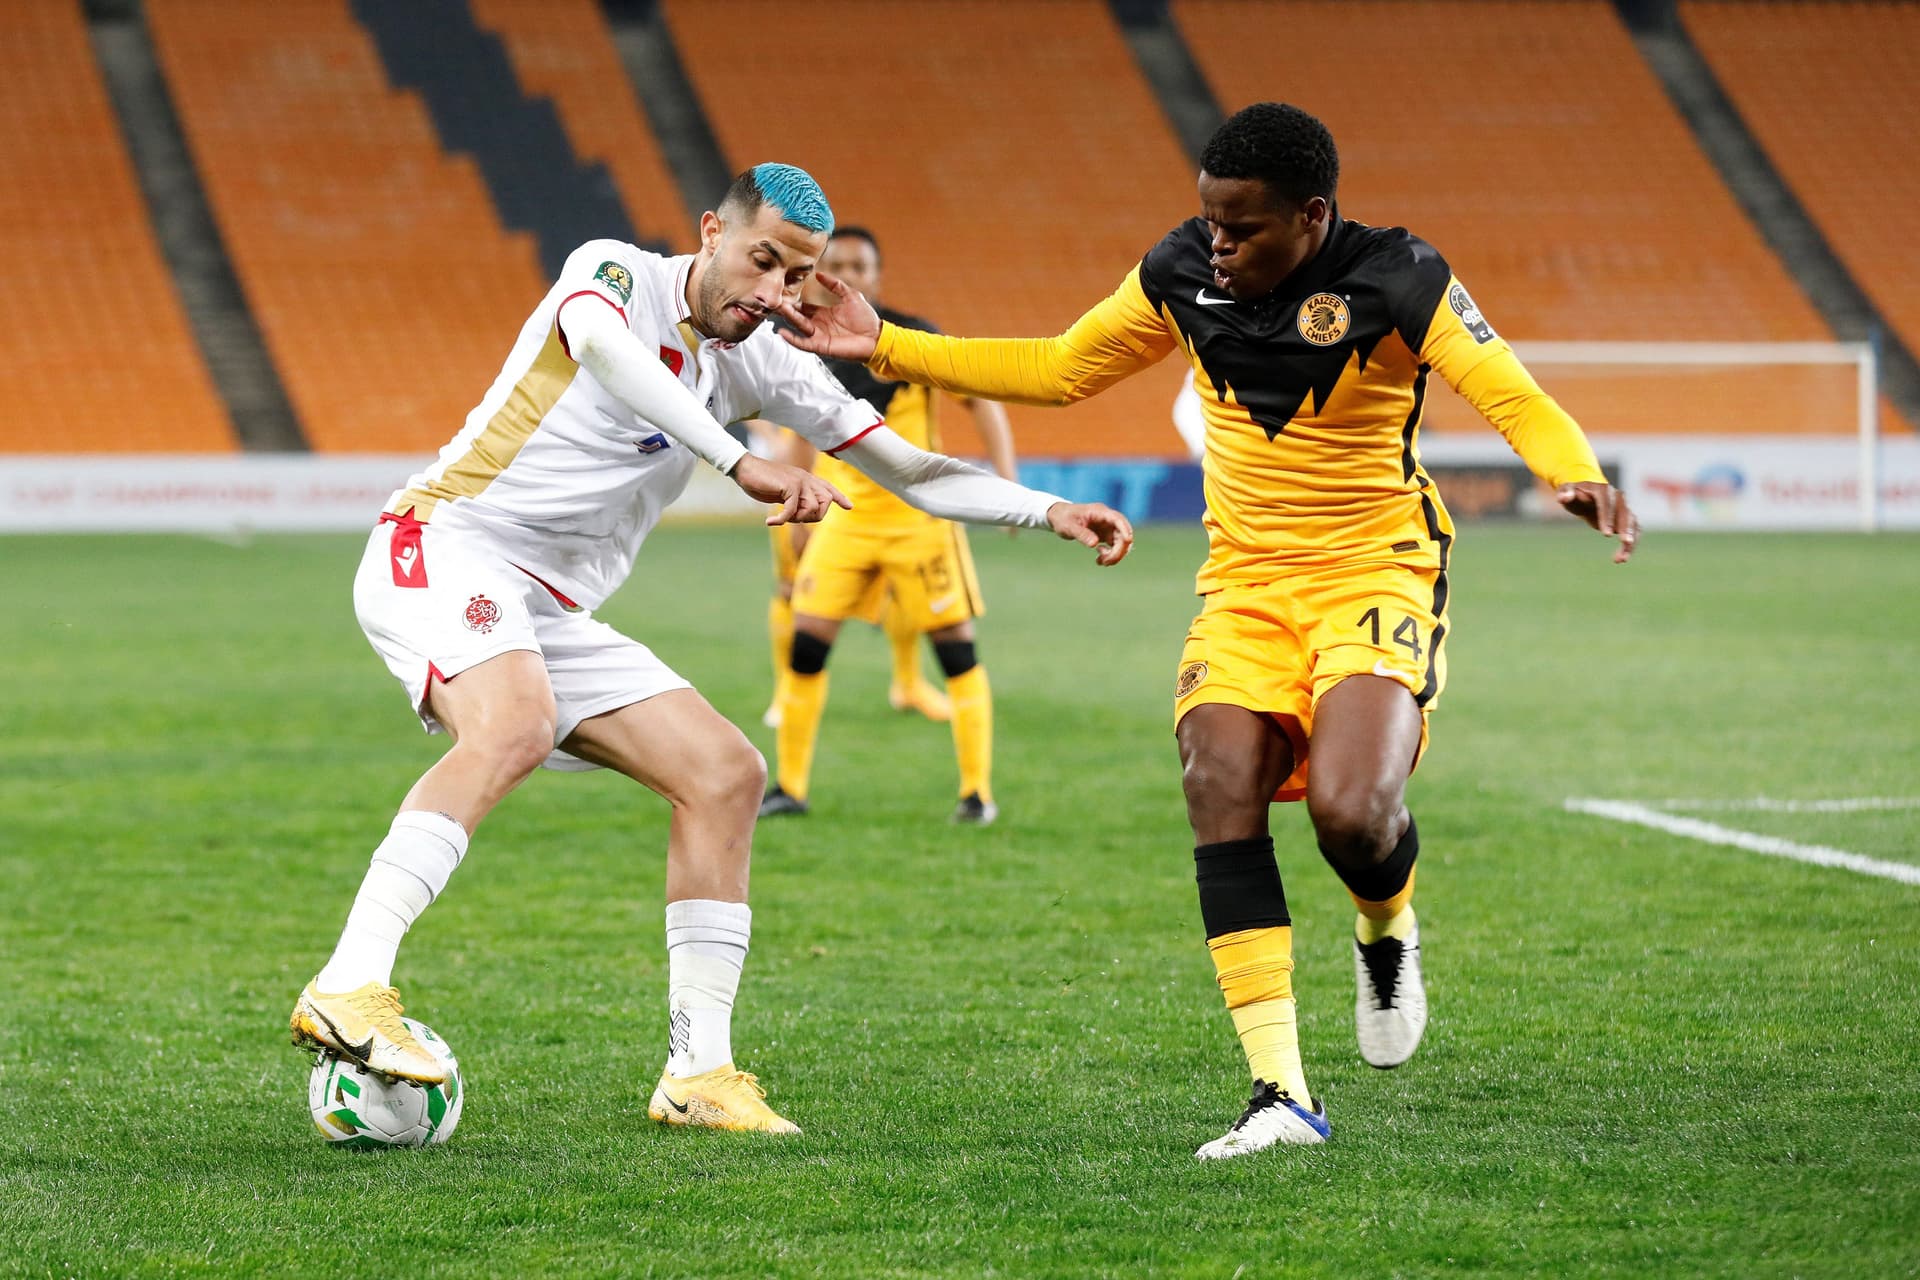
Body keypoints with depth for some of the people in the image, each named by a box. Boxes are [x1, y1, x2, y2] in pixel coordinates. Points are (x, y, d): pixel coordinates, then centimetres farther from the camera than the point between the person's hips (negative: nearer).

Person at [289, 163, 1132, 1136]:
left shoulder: (761, 366, 10)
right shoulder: (616, 273, -9)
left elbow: (912, 472, 14)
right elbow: (600, 346, -34)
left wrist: (1051, 511, -1)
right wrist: (744, 464, -44)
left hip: (551, 614, 8)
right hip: (442, 547, -8)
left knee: (725, 773, -2)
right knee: (515, 724, -36)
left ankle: (697, 1072, 0)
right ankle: (348, 988, -43)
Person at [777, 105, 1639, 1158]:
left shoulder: (1394, 282, -14)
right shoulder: (1182, 275, 1)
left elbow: (1514, 398, -21)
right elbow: (1059, 370, 13)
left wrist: (1577, 476, -43)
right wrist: (886, 348, 8)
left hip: (1376, 575, -4)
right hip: (1245, 584, 4)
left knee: (1351, 812, -26)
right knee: (1220, 792, -20)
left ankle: (1387, 934, 14)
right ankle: (1282, 1093, -19)